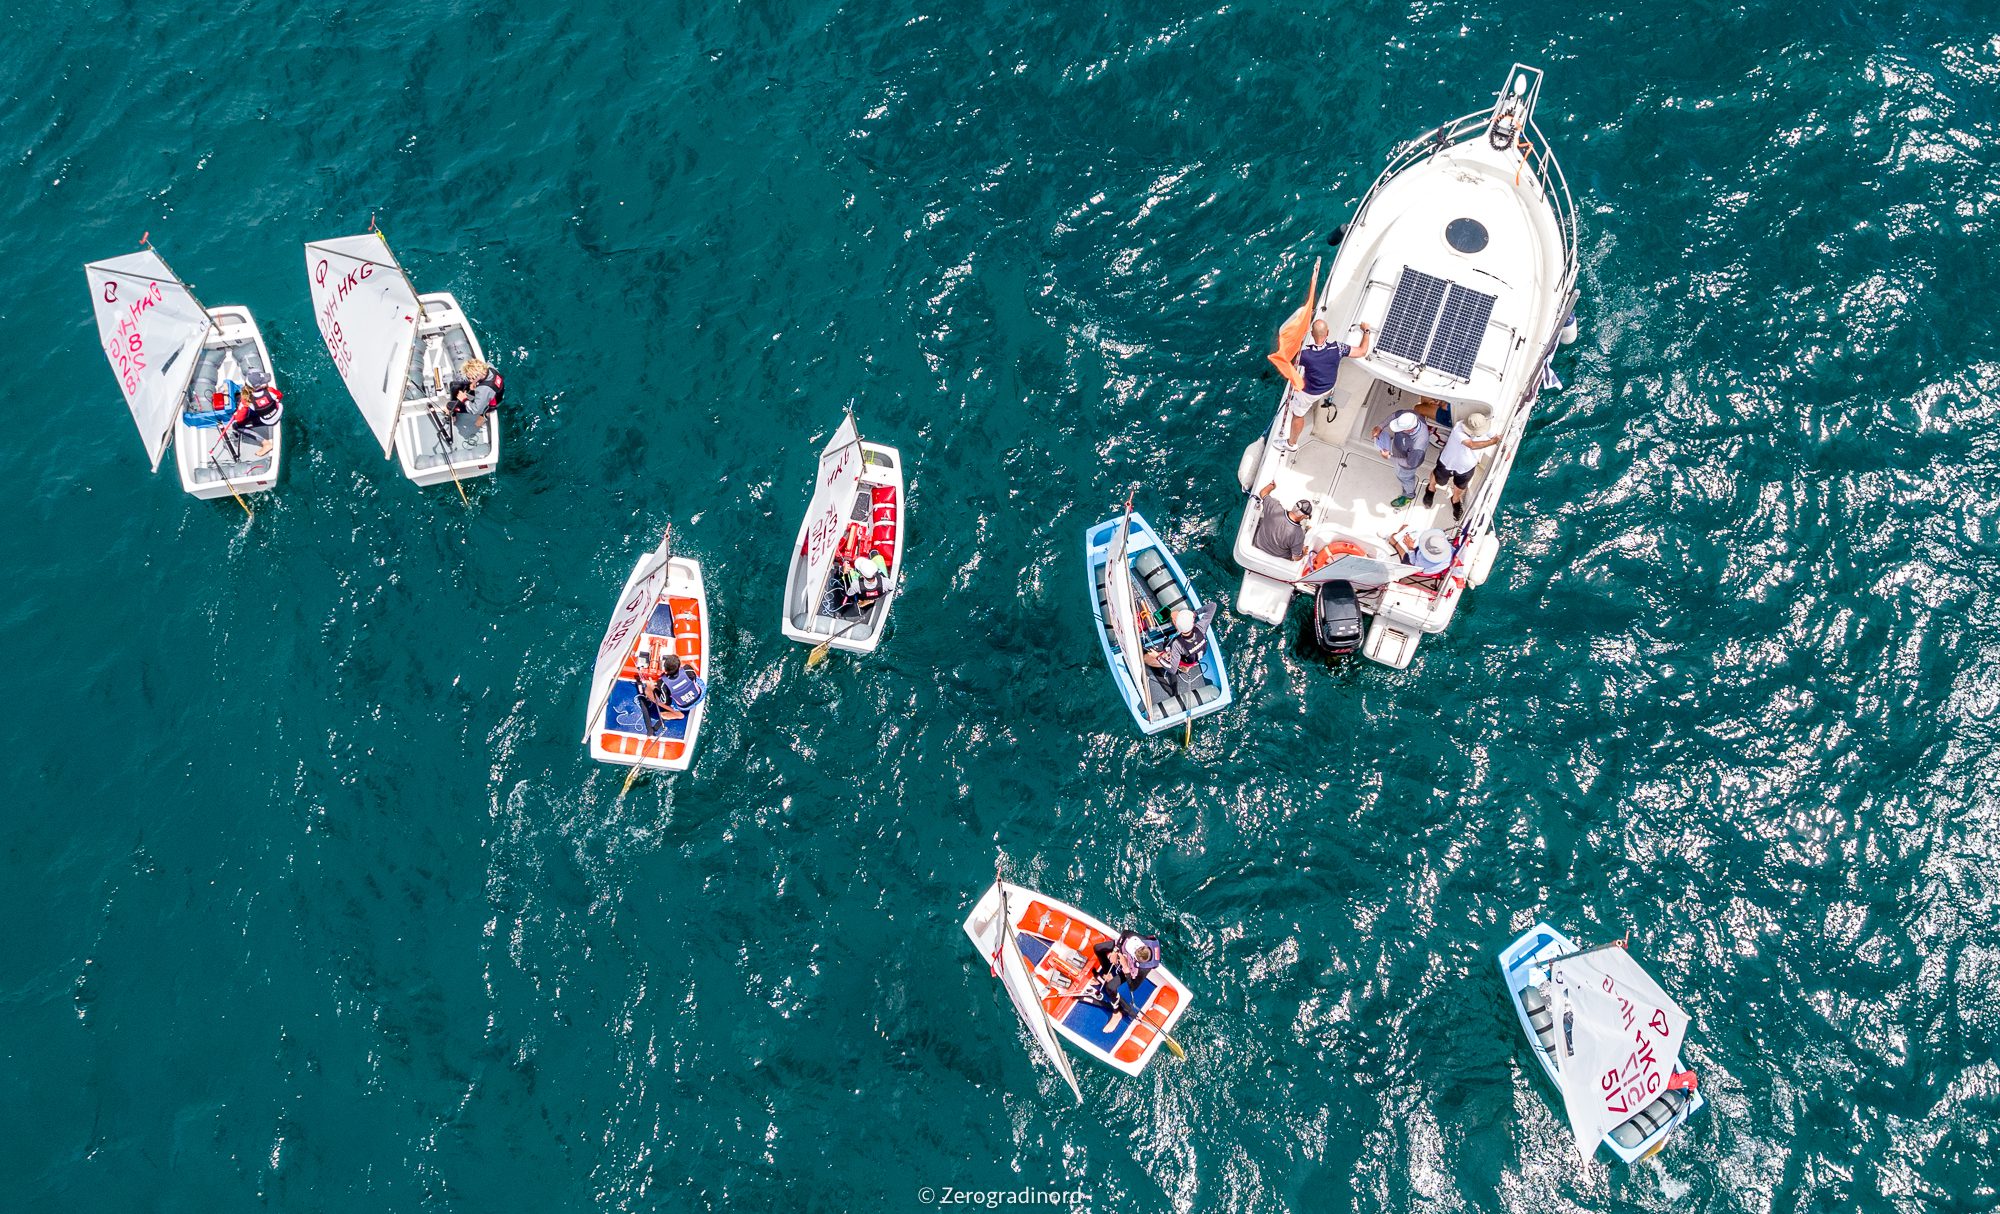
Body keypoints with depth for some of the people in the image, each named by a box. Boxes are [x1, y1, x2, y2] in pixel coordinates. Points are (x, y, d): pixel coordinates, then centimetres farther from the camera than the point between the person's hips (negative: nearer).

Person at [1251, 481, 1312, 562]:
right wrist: (1303, 553, 0)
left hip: (1258, 544, 3)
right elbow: (1296, 558, -23)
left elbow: (1263, 493, -11)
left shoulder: (1273, 509, -34)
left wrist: (1272, 485, 10)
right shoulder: (1298, 535, -40)